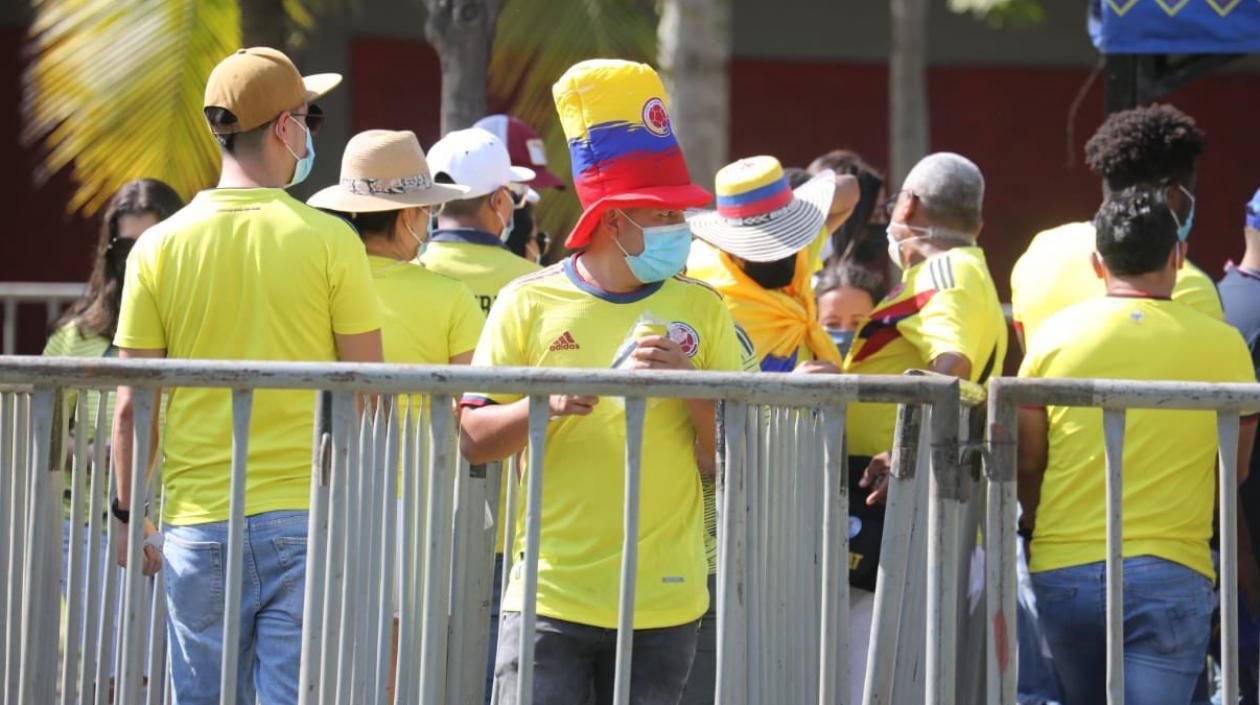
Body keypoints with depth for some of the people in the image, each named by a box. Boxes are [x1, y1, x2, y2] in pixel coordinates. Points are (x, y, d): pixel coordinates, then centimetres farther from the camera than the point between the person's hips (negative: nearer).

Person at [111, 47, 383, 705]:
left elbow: (130, 410, 2)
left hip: (197, 525, 2)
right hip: (307, 523, -2)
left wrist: (129, 513, 13)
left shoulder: (158, 248, 0)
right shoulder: (330, 241, -4)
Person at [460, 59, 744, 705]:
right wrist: (547, 406, -17)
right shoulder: (529, 303, 3)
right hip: (551, 596, -2)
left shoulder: (701, 310, 7)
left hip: (664, 605, 2)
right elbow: (474, 440, 1)